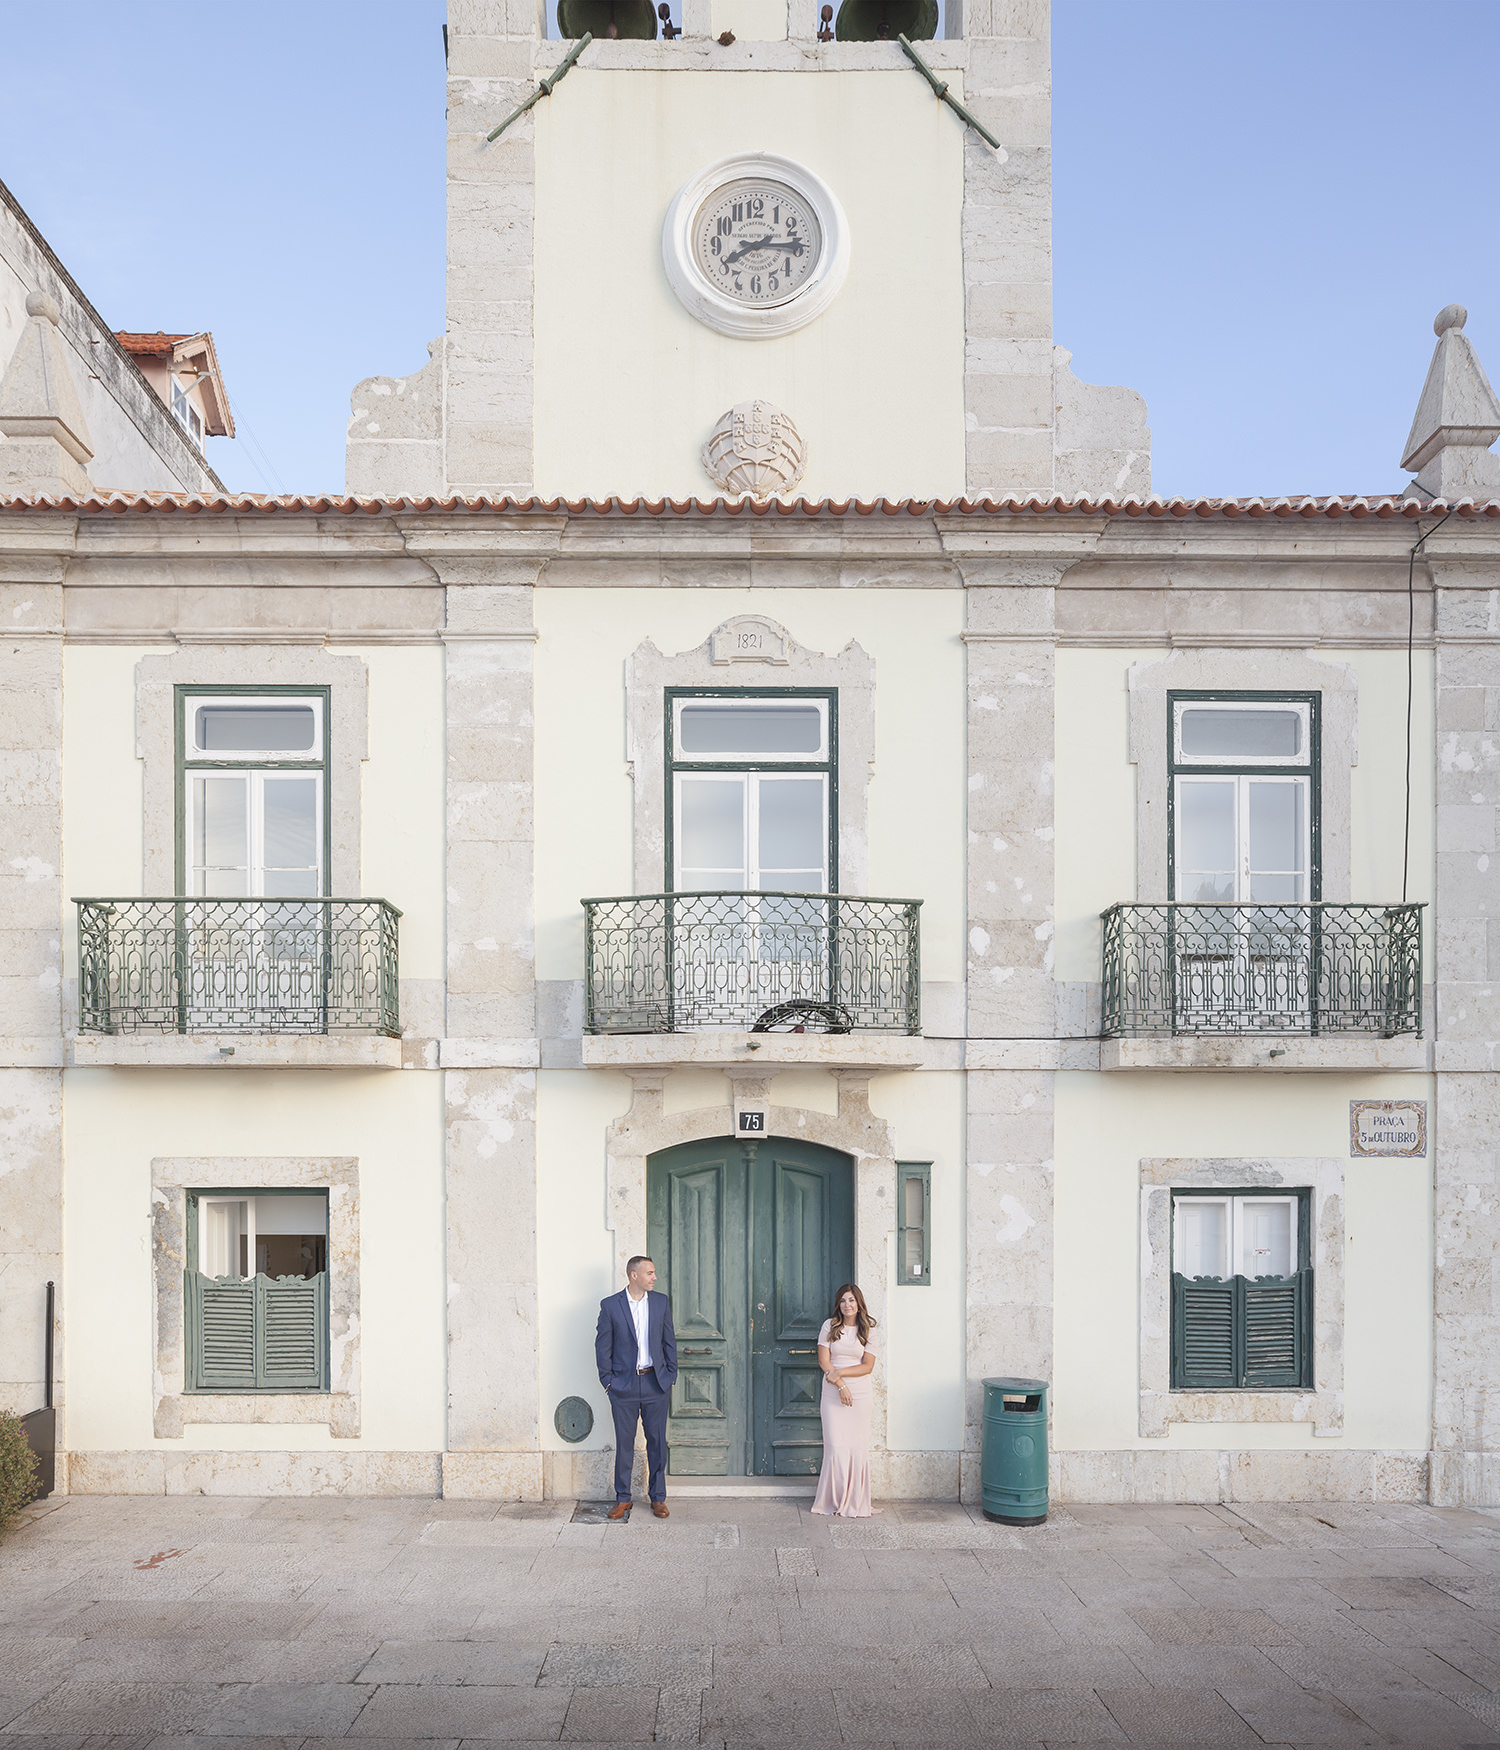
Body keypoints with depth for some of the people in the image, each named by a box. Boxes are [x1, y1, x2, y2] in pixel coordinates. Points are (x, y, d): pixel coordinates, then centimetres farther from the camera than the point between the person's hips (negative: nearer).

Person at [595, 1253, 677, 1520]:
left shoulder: (661, 1302, 4)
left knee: (657, 1442, 7)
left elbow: (669, 1341, 9)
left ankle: (658, 1497, 20)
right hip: (624, 1385, -2)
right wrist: (607, 1380, -3)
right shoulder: (610, 1305, -4)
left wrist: (670, 1376, 5)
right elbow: (602, 1345, 0)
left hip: (656, 1383, 2)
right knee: (624, 1443, 5)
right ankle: (622, 1499, 18)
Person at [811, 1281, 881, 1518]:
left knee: (858, 1445, 0)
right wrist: (840, 1385, -12)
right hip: (833, 1393, 0)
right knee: (836, 1445, -3)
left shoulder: (867, 1330, 4)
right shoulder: (830, 1326, 3)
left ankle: (855, 1501, 10)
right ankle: (836, 1498, 9)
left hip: (860, 1393, 0)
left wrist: (840, 1372, -13)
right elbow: (823, 1360, -1)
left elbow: (868, 1366, -2)